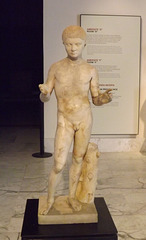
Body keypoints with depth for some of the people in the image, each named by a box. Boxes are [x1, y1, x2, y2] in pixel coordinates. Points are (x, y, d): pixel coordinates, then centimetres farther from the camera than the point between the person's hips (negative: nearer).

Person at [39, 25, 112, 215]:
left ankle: (72, 196, 31)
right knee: (59, 165, -5)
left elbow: (96, 100, 1)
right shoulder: (56, 68, -5)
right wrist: (44, 92, -27)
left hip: (85, 120, 2)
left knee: (78, 159, 12)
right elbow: (44, 98, -3)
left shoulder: (91, 70, -3)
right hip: (64, 122, -1)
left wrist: (105, 98, -22)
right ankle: (50, 199, 19)